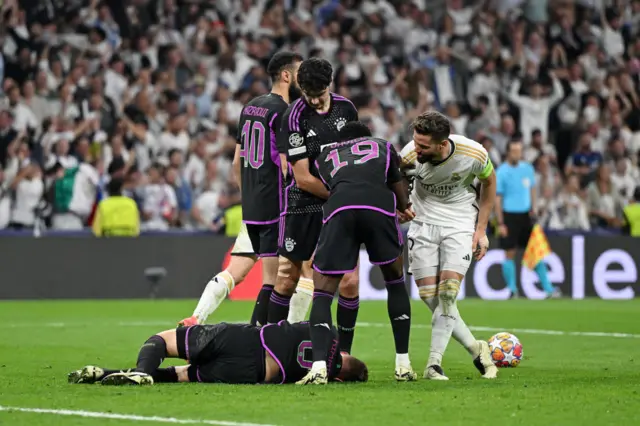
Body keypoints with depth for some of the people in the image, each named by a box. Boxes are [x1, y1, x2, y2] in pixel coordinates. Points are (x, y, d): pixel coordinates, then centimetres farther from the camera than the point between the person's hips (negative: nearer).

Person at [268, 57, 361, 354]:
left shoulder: (346, 108, 2)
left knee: (349, 281, -4)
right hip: (304, 206, -3)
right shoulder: (295, 117, -13)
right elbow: (303, 178, -14)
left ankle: (344, 351, 6)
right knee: (287, 279, 2)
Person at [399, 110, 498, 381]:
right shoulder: (409, 156, -22)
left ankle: (434, 363, -11)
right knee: (430, 296, -5)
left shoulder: (474, 154, -22)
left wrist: (481, 229, 0)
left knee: (448, 293, -16)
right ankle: (475, 349, 13)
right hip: (423, 224, 2)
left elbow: (488, 182, 0)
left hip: (460, 224, -1)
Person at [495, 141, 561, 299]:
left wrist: (534, 207, 5)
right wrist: (500, 223, -11)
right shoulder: (502, 172, -7)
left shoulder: (527, 169, 7)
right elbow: (497, 199, -7)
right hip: (509, 216, -4)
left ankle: (548, 288, 2)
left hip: (525, 215, 4)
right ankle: (513, 290, 8)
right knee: (510, 254, -1)